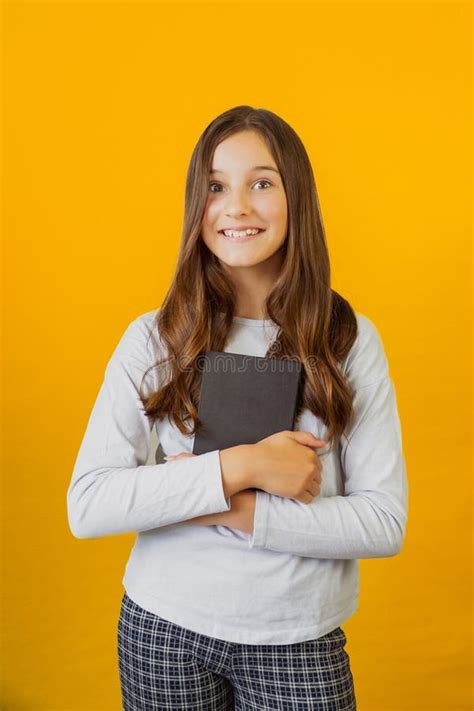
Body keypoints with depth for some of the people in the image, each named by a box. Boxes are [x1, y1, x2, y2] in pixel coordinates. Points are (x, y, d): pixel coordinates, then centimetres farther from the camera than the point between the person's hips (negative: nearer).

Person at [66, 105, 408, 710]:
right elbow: (86, 505, -14)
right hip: (164, 631, 1)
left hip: (299, 642, 0)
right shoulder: (151, 338, -8)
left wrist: (234, 512, -19)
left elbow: (384, 523, -10)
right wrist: (237, 467, -22)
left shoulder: (349, 340, -8)